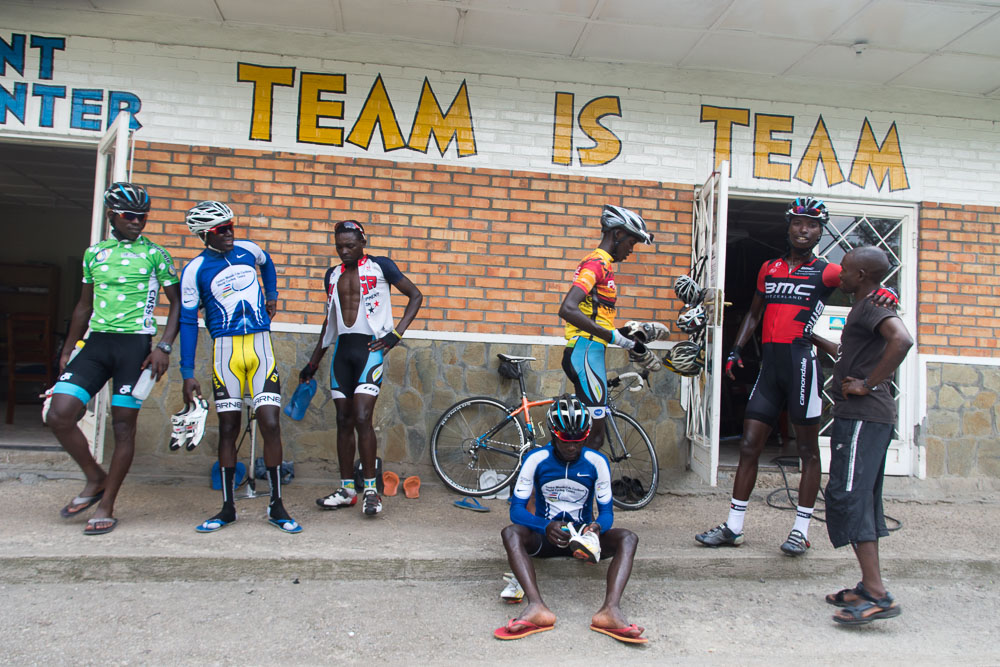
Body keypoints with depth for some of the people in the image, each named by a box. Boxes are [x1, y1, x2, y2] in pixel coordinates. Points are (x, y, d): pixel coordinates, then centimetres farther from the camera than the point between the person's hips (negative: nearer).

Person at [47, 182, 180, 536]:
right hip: (96, 343, 4)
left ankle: (106, 507, 12)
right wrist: (68, 348, 19)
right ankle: (95, 478, 14)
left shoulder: (155, 254, 2)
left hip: (135, 344, -4)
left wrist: (164, 347, -9)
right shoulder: (94, 253, 13)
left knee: (123, 426, 0)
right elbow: (85, 304, 21)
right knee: (58, 415, -9)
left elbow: (177, 302, 2)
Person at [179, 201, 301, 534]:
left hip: (261, 347, 2)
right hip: (226, 350, -1)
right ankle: (227, 508, 16)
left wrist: (272, 295, 24)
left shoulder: (248, 250, 7)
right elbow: (188, 322, 0)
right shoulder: (195, 269, -1)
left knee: (270, 424, -5)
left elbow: (267, 264, 33)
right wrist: (187, 374, -4)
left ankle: (276, 506, 4)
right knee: (228, 428, 4)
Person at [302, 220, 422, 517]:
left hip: (369, 348, -5)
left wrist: (397, 333, -7)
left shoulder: (380, 266, 1)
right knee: (344, 421, 6)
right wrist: (313, 362, 23)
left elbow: (415, 295, 4)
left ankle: (371, 488, -3)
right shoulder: (333, 275, 17)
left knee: (362, 418, -14)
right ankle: (347, 489, 15)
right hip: (342, 349, 6)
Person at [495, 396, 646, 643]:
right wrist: (546, 527, -33)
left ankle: (611, 609, -46)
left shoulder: (597, 462, -5)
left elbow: (606, 511, -3)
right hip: (545, 536, -1)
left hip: (583, 534, 1)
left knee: (628, 538, -28)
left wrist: (596, 527, -29)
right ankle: (536, 607, -48)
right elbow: (517, 508, -12)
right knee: (510, 533, -32)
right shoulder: (536, 459, -8)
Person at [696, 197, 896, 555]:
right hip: (769, 362, 5)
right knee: (749, 445, 4)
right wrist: (736, 350, 13)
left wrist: (884, 292, -28)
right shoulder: (769, 268, 17)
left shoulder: (824, 271, 4)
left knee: (807, 448, 4)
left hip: (801, 360, -4)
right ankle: (733, 527, 12)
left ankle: (801, 529, 14)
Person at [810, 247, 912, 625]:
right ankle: (869, 587, 20)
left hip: (862, 416, -11)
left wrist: (868, 384, -25)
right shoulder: (865, 309, 21)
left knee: (848, 497, -13)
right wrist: (814, 340, 41)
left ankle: (877, 595, -13)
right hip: (868, 417, 11)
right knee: (861, 499, 13)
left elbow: (902, 339, -31)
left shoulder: (873, 306, -11)